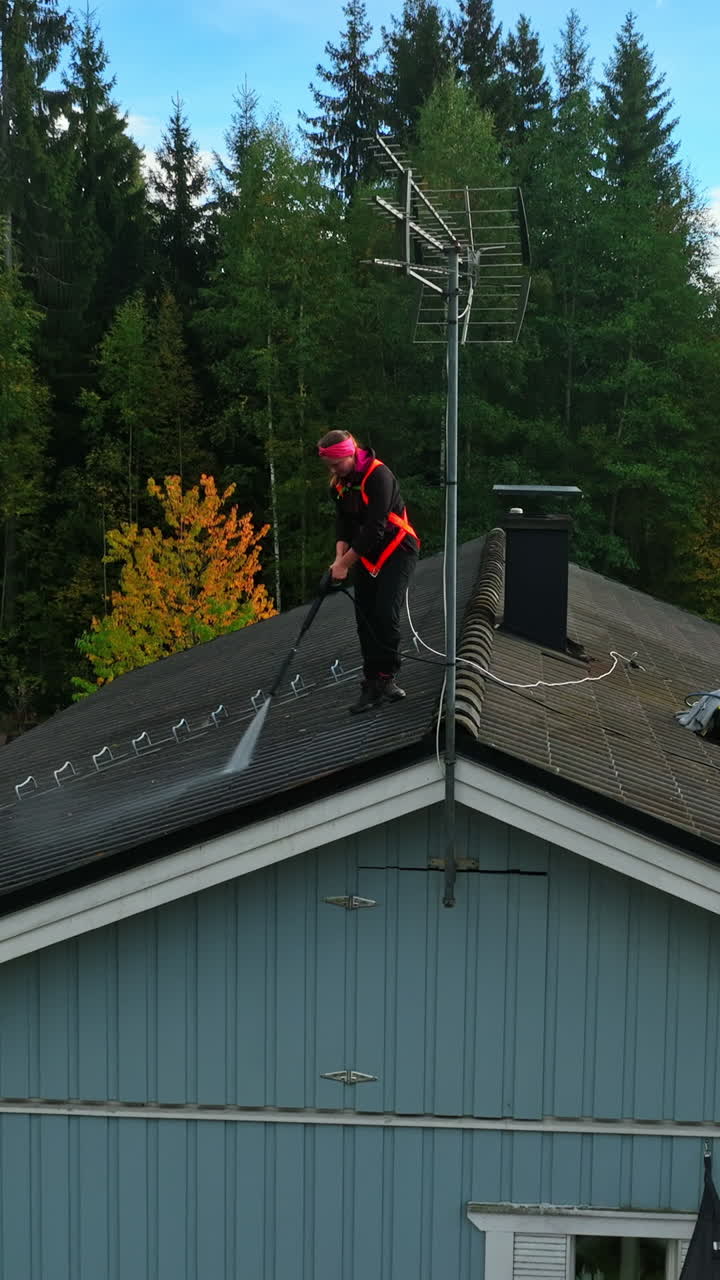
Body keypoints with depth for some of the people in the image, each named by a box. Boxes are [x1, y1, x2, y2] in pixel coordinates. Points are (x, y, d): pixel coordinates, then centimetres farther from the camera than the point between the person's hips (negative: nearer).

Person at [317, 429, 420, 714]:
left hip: (396, 551, -7)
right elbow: (343, 521, 3)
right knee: (366, 620, 3)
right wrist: (340, 556, -14)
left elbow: (374, 528, -27)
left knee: (386, 615, -17)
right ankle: (373, 685, 7)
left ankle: (386, 678, -7)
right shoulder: (338, 482, 0)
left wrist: (345, 563, -24)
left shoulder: (378, 476, -24)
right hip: (364, 555, 7)